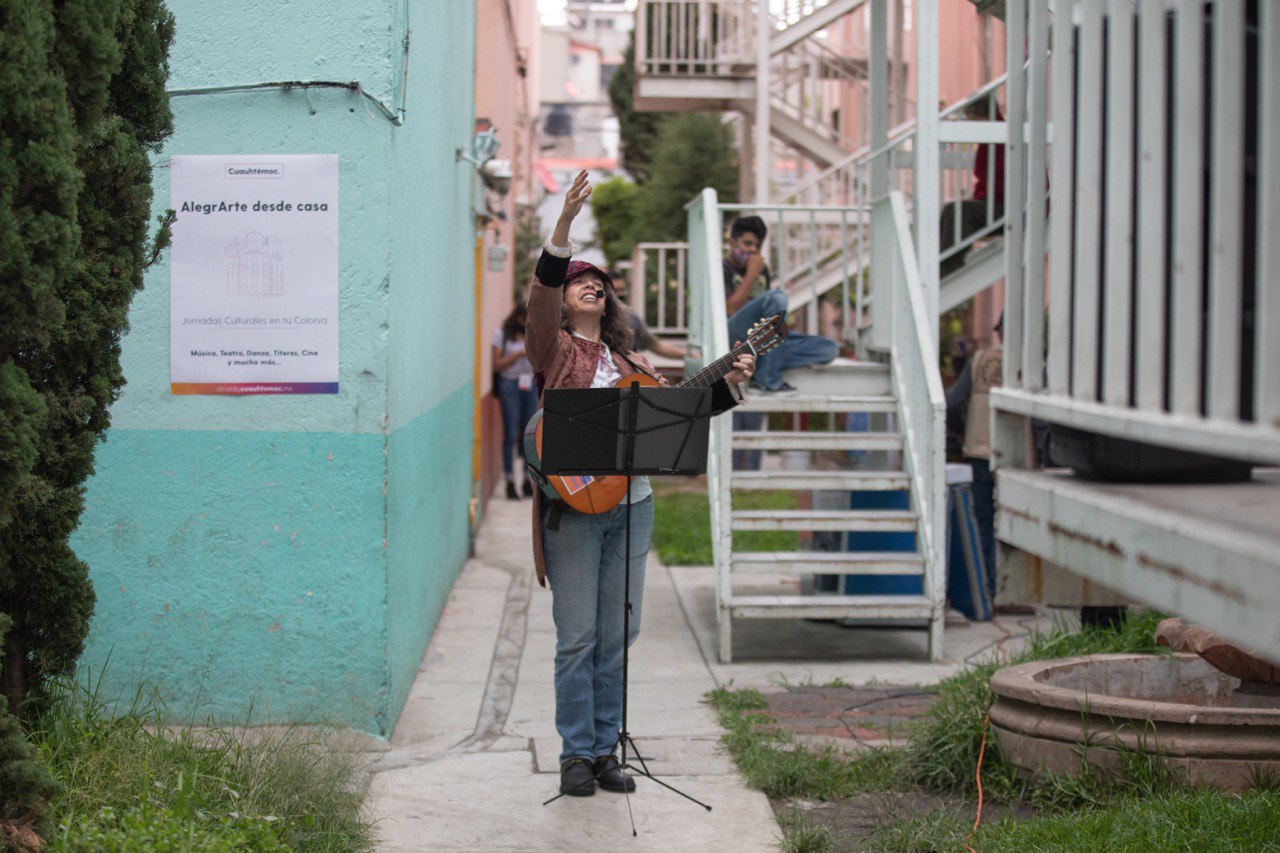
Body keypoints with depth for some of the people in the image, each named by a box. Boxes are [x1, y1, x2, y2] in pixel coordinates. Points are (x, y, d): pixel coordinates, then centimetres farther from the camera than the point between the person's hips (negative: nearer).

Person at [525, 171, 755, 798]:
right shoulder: (554, 350, 1)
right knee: (578, 638, -2)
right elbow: (541, 299, -17)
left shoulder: (630, 362, 17)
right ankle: (576, 755, 8)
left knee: (618, 636, 8)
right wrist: (564, 226, -29)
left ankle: (605, 750, 17)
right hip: (574, 504, -5)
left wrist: (728, 385, 0)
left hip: (630, 504, 5)